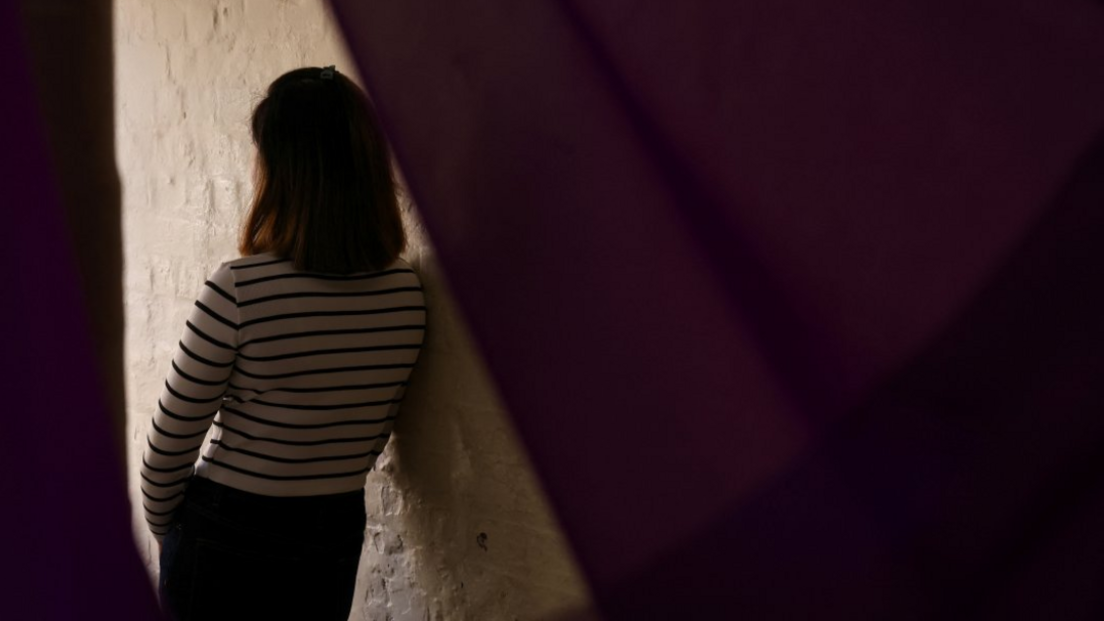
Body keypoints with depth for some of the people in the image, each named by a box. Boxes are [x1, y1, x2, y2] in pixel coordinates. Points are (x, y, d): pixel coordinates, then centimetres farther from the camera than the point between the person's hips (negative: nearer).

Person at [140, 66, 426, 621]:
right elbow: (373, 434, 6)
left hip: (225, 536, -4)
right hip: (337, 536, 5)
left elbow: (170, 443, -12)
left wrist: (163, 527, 6)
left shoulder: (238, 289, -21)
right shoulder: (407, 292, -6)